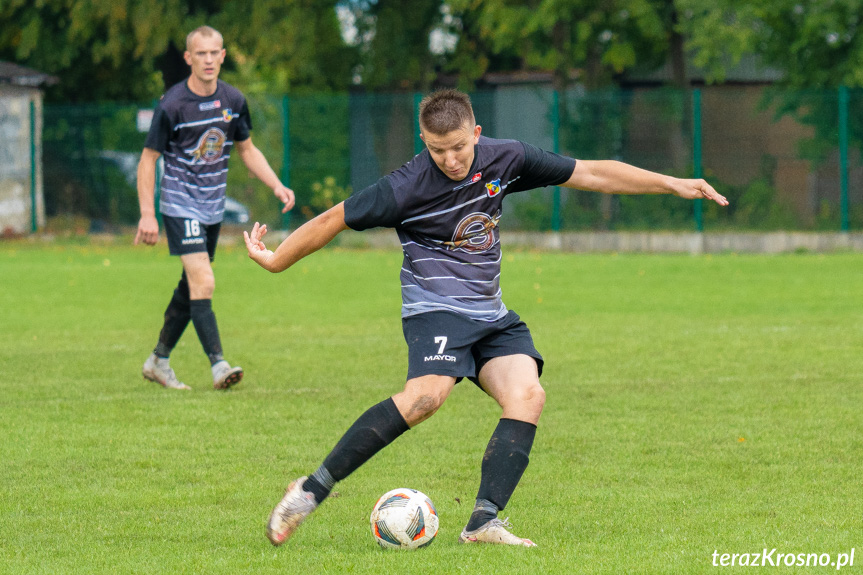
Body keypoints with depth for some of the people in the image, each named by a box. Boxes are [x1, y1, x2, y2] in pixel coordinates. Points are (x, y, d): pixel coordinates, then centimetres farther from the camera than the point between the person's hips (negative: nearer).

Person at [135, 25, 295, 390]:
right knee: (203, 283, -18)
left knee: (191, 287, 13)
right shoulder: (172, 105, -15)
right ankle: (218, 365, -20)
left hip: (213, 207, 6)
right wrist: (147, 215, -15)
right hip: (181, 206, -6)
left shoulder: (233, 101, 1)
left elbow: (247, 149, 15)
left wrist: (277, 186, 1)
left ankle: (158, 360, 26)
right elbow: (148, 160, -9)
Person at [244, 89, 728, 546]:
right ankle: (313, 489, -26)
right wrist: (275, 261, 2)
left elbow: (591, 174, 6)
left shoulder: (504, 160, -2)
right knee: (427, 395, -31)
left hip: (491, 316, 6)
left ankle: (484, 521, -22)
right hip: (435, 307, -6)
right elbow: (336, 219, -4)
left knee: (528, 395, -18)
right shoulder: (407, 188, -15)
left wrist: (673, 184, 6)